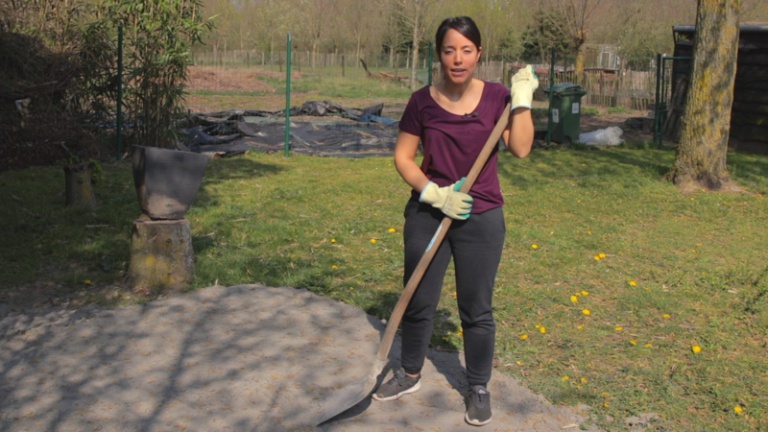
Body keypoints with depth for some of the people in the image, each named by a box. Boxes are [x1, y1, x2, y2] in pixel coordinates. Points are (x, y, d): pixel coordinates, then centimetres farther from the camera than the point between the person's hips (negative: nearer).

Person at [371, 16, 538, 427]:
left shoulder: (496, 96, -6)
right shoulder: (422, 101, -5)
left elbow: (521, 148, -15)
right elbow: (402, 157, -1)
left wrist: (522, 98, -20)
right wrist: (434, 193, -14)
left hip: (481, 220, -1)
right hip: (427, 215, 1)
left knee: (476, 310, 9)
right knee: (418, 302, 14)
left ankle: (478, 388, 28)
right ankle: (410, 374, 37)